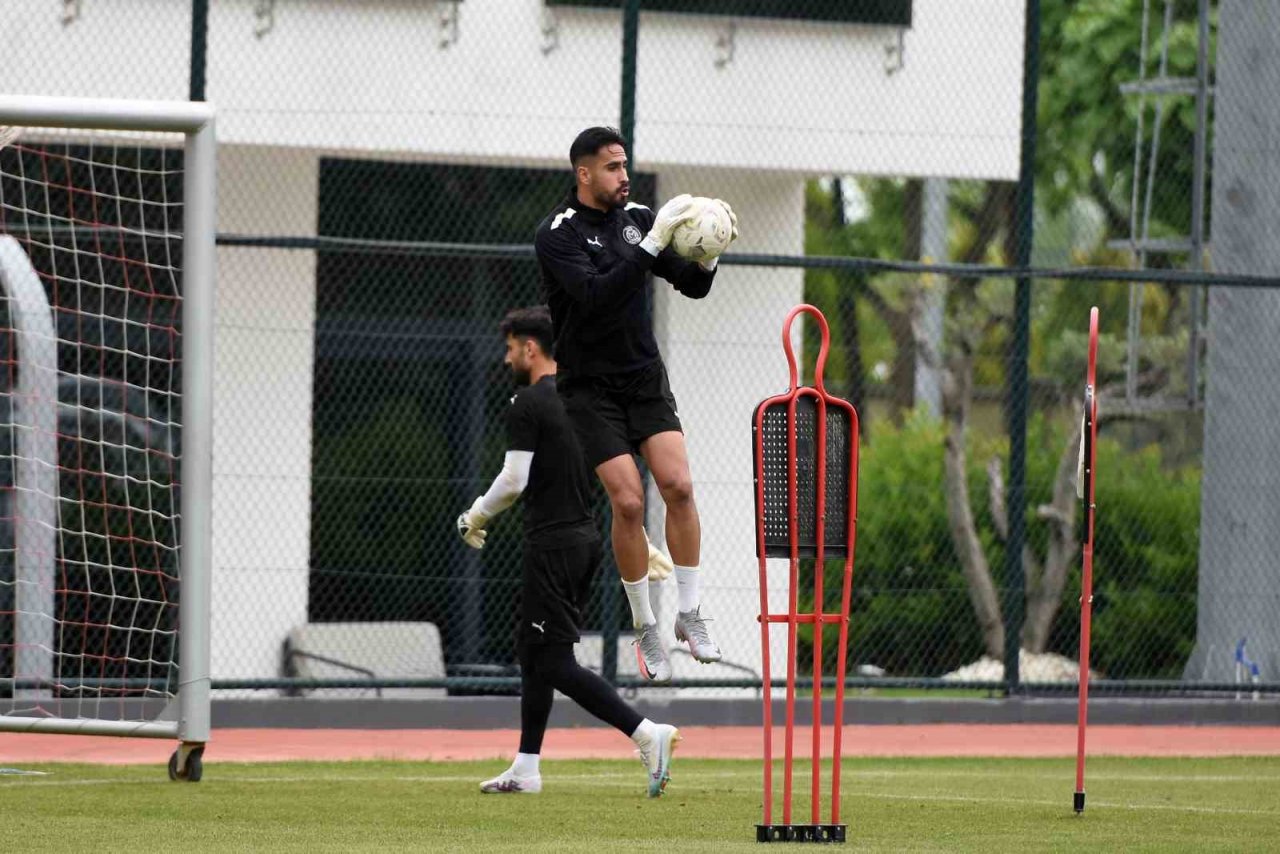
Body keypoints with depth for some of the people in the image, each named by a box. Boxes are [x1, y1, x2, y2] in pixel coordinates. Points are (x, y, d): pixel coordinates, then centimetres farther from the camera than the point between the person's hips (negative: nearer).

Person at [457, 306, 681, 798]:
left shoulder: (528, 405, -13)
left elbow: (514, 481, -17)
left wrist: (475, 518, 0)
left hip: (552, 544, -9)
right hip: (586, 538, 9)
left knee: (556, 663, -9)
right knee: (534, 651, 16)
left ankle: (646, 733, -22)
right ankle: (526, 768, 19)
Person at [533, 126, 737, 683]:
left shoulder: (637, 218, 4)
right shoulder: (557, 234, -13)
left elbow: (692, 286, 6)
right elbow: (597, 295, -29)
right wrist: (652, 244, -35)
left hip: (645, 378, 4)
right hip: (590, 386, -4)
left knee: (678, 485, -13)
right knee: (629, 501, -12)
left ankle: (690, 614, -3)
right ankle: (644, 627, 2)